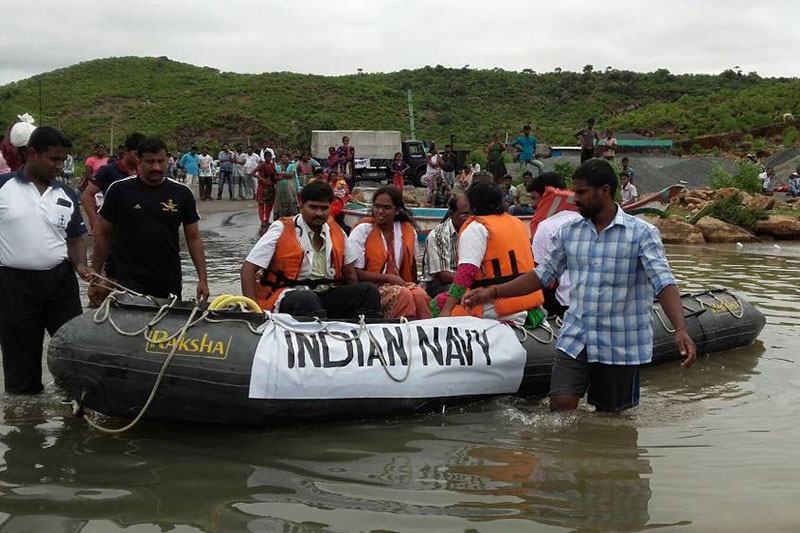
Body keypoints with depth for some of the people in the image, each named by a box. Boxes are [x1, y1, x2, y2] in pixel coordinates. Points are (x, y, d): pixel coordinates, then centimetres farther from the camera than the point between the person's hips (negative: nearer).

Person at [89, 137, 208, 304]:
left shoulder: (181, 193, 2)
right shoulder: (119, 190, -2)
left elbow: (193, 238, 6)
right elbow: (102, 235, 4)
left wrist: (202, 279, -2)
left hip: (170, 283, 2)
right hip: (130, 281, -2)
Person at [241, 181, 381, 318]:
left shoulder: (337, 233, 13)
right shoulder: (282, 230, -2)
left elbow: (349, 273, 18)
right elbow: (248, 269, -5)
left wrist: (356, 300, -2)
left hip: (328, 295, 5)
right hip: (290, 295, -5)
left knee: (369, 290, -17)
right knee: (306, 299, -38)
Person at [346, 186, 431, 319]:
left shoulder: (408, 231, 10)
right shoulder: (362, 231, -2)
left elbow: (411, 264, 17)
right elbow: (355, 274, -7)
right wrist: (388, 278, -11)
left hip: (399, 284, 4)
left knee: (420, 294, -29)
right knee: (404, 294, -32)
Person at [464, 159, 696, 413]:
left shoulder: (642, 234, -7)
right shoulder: (569, 232, 6)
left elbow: (663, 283, -16)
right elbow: (543, 275, 13)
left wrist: (680, 330, -30)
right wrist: (494, 292, 6)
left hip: (622, 344, -2)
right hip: (576, 337, 3)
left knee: (611, 415, 9)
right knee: (561, 403, -11)